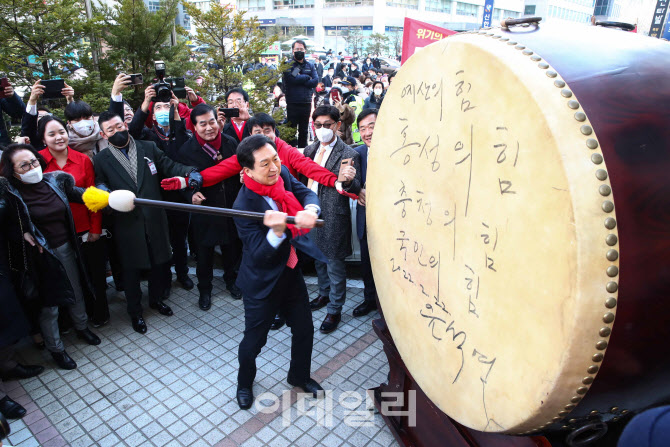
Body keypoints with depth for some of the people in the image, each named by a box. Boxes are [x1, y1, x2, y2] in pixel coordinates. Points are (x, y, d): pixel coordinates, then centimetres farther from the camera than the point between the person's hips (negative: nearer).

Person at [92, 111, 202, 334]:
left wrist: (190, 172, -18)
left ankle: (156, 298, 41)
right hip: (127, 222, -1)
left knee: (160, 262, 14)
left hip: (155, 218, 2)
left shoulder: (148, 148, 4)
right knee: (131, 269, 11)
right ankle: (135, 312, 32)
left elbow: (169, 166, 0)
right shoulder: (101, 159, 1)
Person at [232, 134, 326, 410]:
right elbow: (258, 255, -27)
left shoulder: (282, 174, -9)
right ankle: (244, 384, 43)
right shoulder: (245, 206, -27)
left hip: (291, 271, 6)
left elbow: (306, 193, -7)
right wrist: (277, 232, -45)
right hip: (262, 282, -6)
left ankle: (300, 376, 46)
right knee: (254, 339, 11)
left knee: (304, 330, 18)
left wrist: (310, 209, -30)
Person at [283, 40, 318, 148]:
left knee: (304, 130, 12)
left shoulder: (310, 65, 13)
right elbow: (291, 79, -17)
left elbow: (315, 81, -2)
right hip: (292, 103, -4)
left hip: (306, 103, 4)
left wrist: (299, 79, -9)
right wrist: (307, 78, -5)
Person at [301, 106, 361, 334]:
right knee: (319, 258, 22)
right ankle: (324, 294, 44)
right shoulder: (310, 150, 7)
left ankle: (334, 310, 20)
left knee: (334, 264, 4)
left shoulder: (348, 154, -13)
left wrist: (349, 180, -38)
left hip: (333, 217, -6)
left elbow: (356, 189, -16)